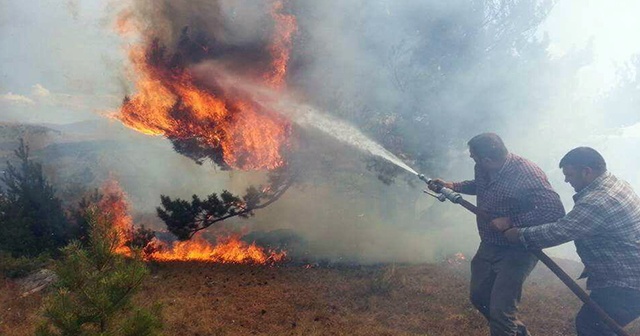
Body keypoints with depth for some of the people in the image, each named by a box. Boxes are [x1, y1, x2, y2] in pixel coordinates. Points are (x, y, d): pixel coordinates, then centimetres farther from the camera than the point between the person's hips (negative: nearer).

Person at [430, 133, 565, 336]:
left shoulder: (528, 174, -28)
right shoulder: (482, 169, -5)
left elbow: (555, 211, -31)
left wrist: (511, 222, -30)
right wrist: (451, 186, 7)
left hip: (516, 251, -8)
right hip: (488, 246, 8)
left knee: (500, 311, -12)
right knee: (479, 296, 21)